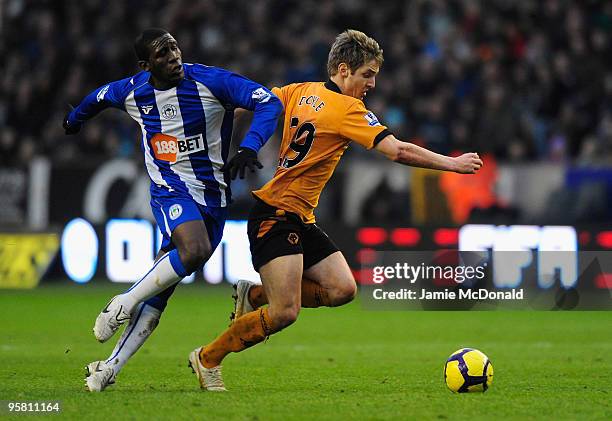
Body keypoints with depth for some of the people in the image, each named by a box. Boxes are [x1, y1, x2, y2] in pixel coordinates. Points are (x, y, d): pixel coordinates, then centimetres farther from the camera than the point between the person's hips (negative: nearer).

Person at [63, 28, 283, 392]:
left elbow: (270, 103, -16)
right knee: (195, 250, -33)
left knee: (160, 288, 0)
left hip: (213, 195, 1)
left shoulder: (210, 81, -10)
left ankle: (111, 367, 6)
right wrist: (74, 120, 43)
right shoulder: (132, 91, -1)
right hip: (171, 192, -1)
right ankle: (124, 303, -16)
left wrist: (248, 148, -30)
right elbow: (99, 98, 23)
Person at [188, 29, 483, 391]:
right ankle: (208, 359, 4)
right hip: (275, 216, -9)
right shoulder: (347, 110, -16)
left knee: (342, 289, 1)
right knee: (285, 313, -13)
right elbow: (398, 151, -20)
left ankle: (255, 295, 15)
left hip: (301, 221, 9)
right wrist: (452, 163, -13)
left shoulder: (300, 91, 8)